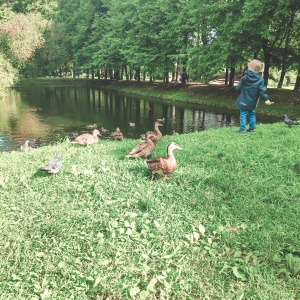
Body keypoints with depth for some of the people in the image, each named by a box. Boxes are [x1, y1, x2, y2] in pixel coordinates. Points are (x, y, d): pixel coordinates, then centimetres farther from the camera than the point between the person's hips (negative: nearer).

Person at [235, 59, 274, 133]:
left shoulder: (244, 78, -9)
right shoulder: (260, 79, -4)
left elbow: (238, 88, -4)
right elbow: (262, 90, -11)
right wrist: (266, 99, -12)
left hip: (243, 101, -3)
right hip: (252, 102, 3)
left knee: (243, 114, 1)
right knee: (252, 114, 18)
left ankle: (242, 129, -4)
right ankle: (252, 127, 21)